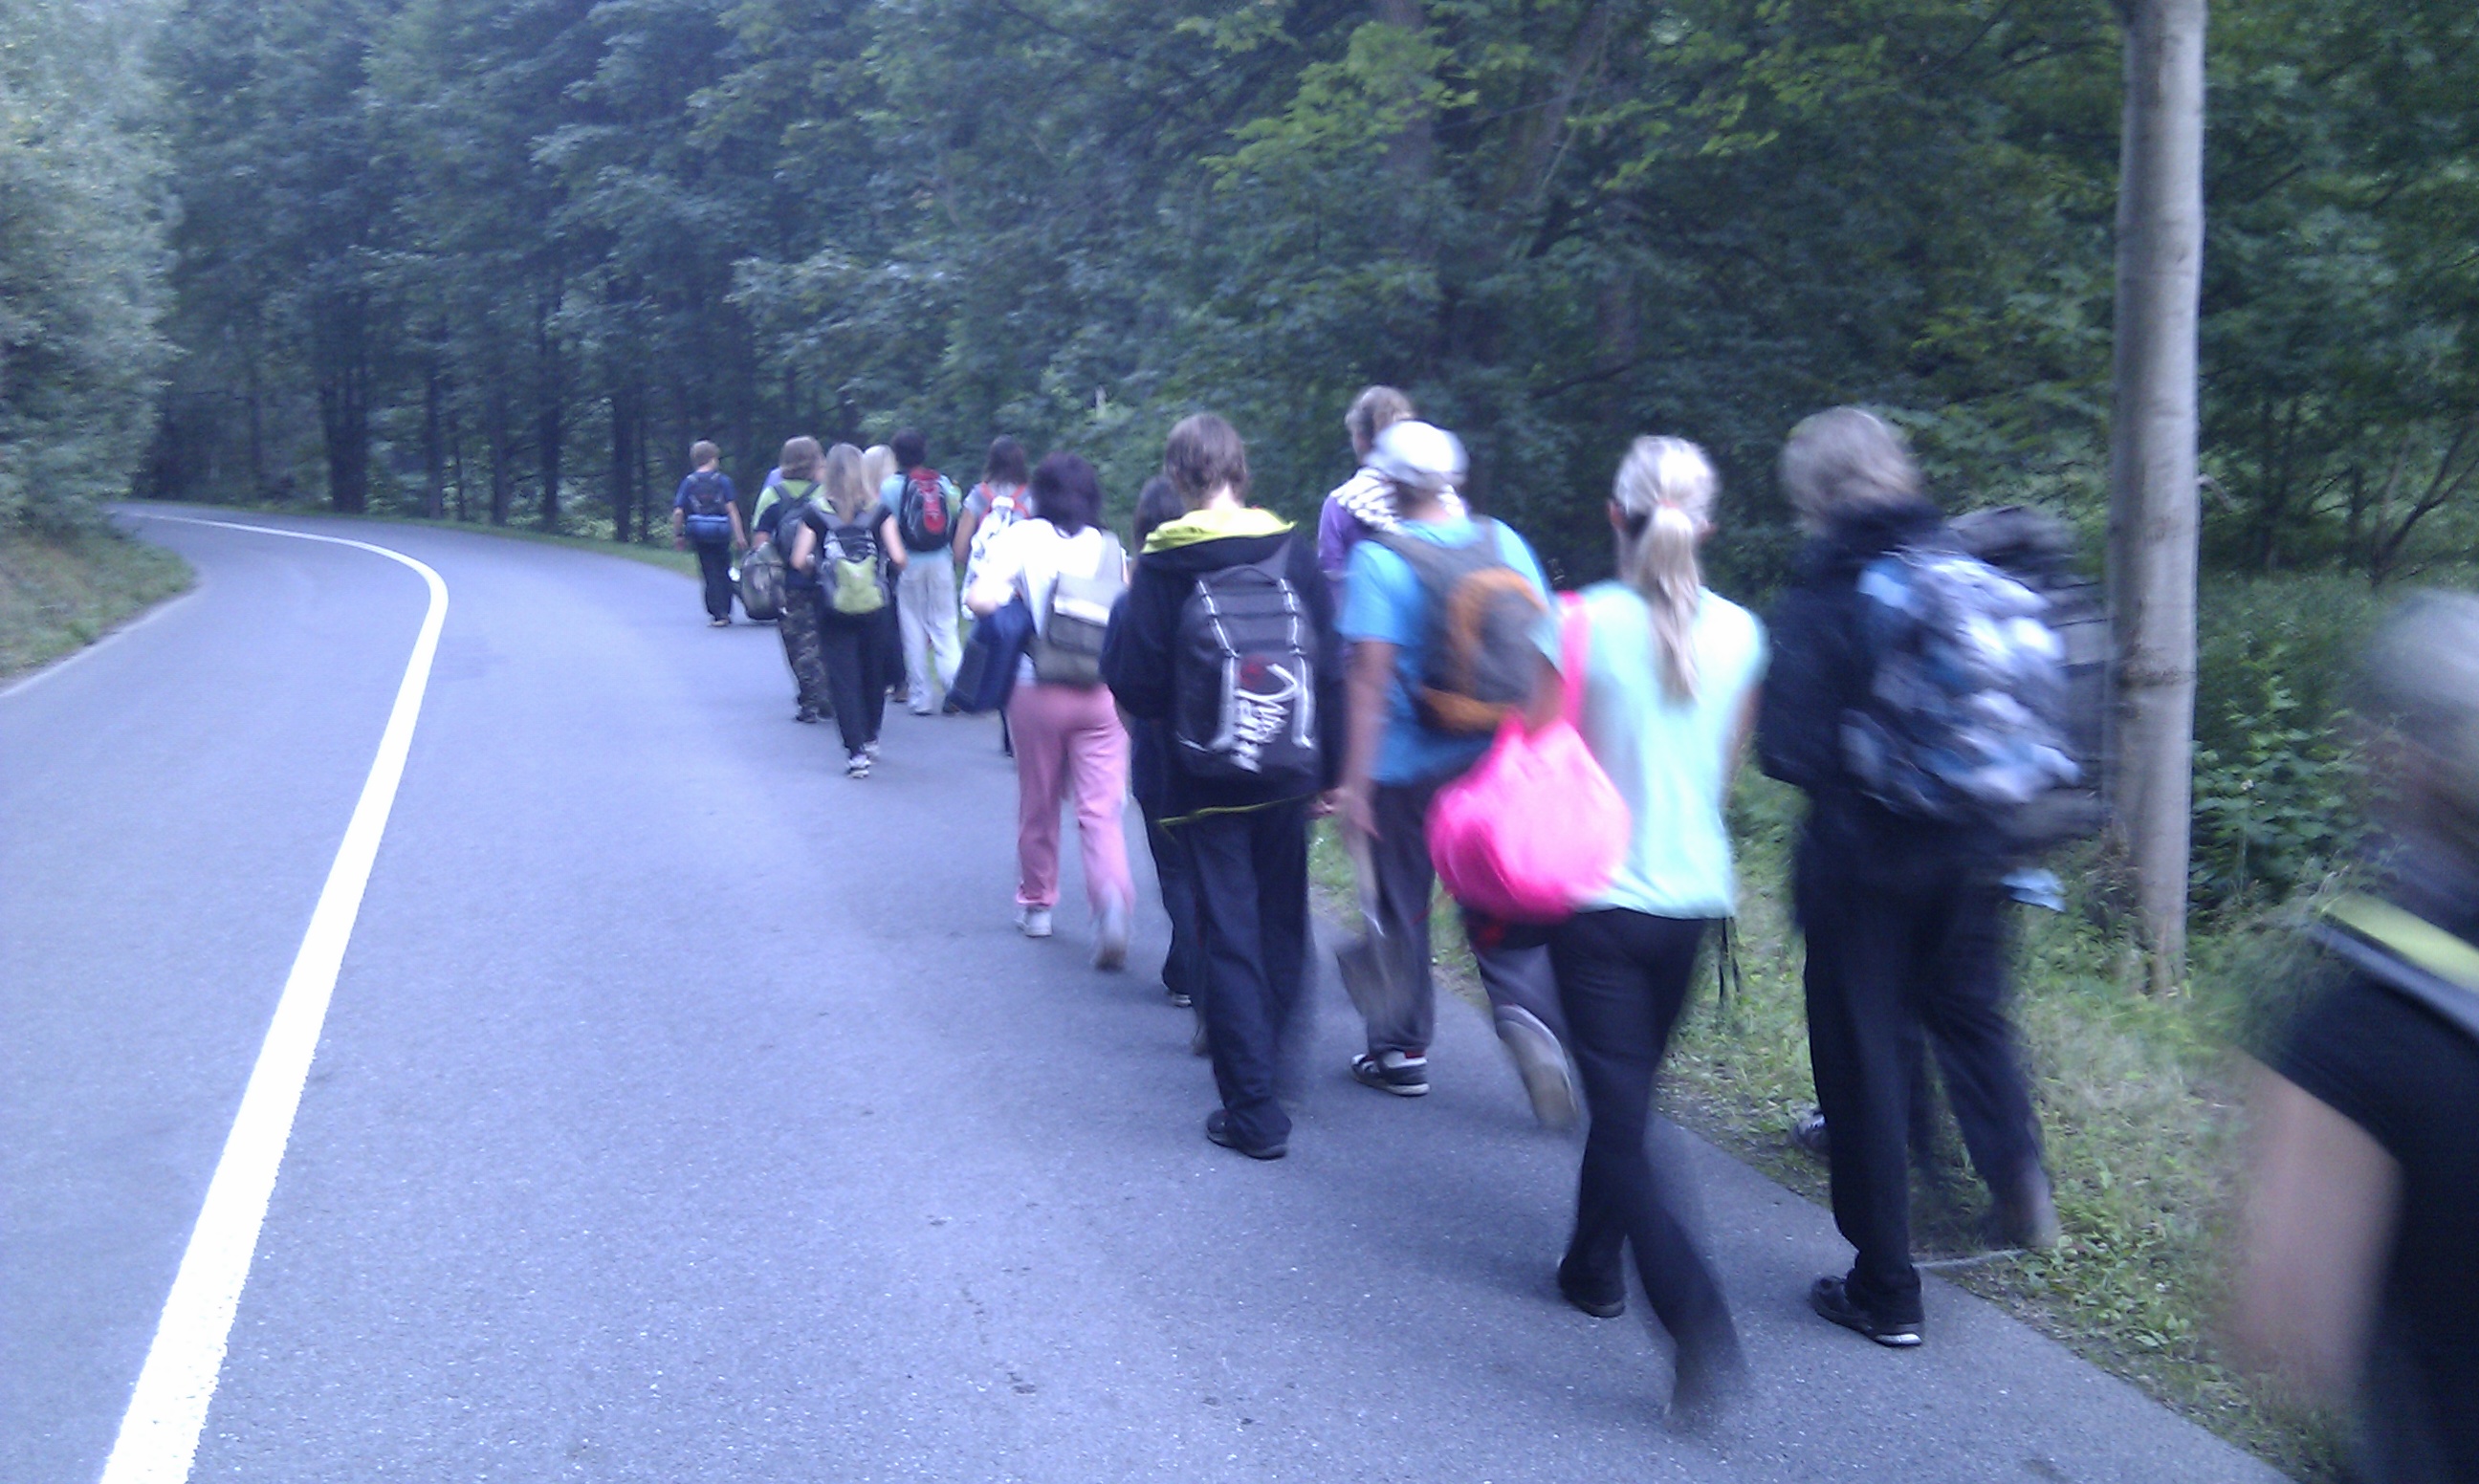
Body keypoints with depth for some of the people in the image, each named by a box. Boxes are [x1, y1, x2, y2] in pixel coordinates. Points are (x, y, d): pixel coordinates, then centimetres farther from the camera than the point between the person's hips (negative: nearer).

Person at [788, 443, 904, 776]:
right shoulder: (879, 511, -3)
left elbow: (798, 561, -8)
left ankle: (856, 752, -5)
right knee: (873, 672, 18)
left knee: (843, 677, 2)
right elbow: (898, 558, -9)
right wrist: (891, 565, 14)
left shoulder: (814, 512, -4)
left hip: (834, 609, -1)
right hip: (874, 608, 1)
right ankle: (870, 739, 33)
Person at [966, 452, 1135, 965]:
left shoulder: (1022, 537, -2)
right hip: (1102, 691, 1)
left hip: (1038, 688, -1)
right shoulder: (1110, 547, 4)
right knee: (1102, 810, -1)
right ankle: (1112, 898, -25)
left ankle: (1035, 903, 29)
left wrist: (1011, 608, 4)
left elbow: (980, 599, -14)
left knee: (1037, 803, 16)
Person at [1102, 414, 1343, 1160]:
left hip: (1206, 783, -3)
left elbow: (1134, 684, -9)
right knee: (1282, 925, 18)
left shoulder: (1164, 565, -10)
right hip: (1287, 779, 3)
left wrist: (1125, 610, 8)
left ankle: (1253, 1109, 5)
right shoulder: (1293, 552, -1)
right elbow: (1332, 669, -1)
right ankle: (1274, 1063, 33)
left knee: (1228, 937, 3)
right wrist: (1329, 771, 7)